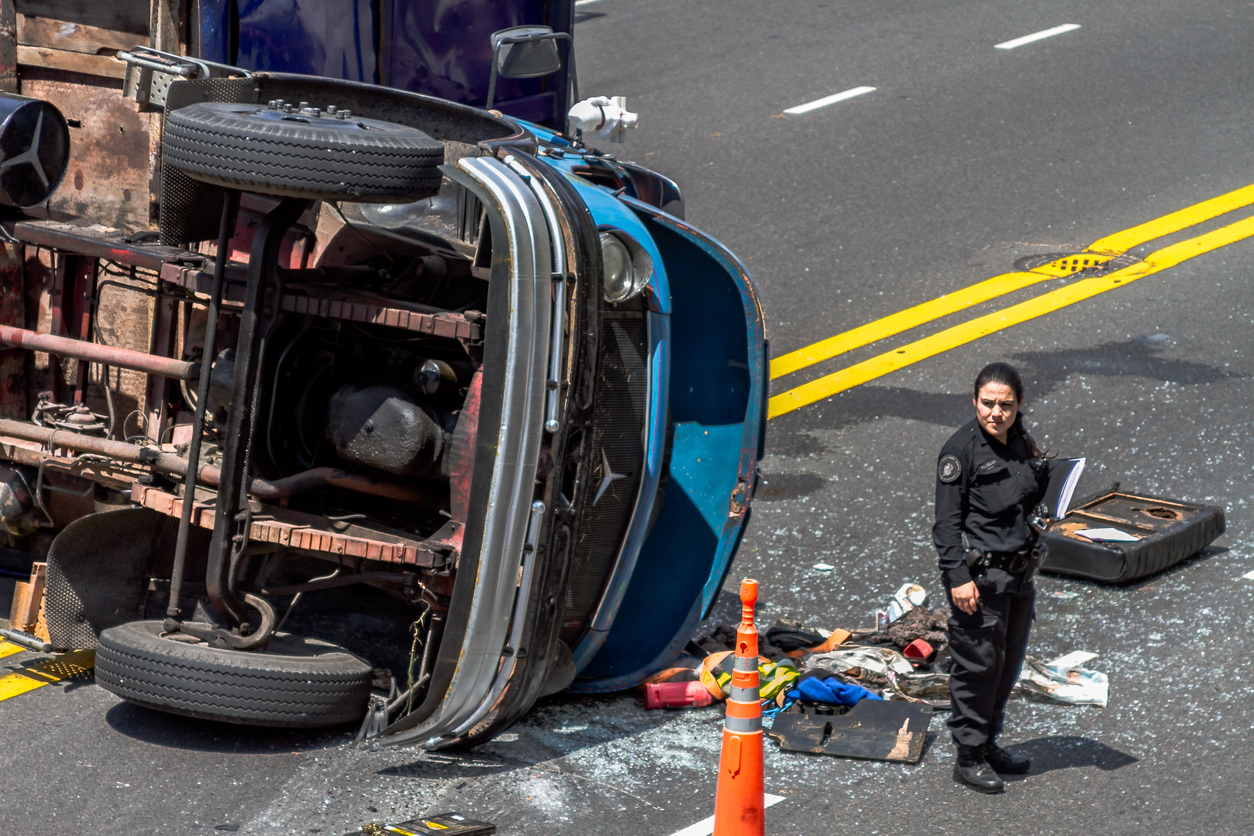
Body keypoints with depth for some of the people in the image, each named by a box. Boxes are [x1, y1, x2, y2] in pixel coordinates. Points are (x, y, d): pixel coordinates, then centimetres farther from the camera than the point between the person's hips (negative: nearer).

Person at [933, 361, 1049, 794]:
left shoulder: (1023, 444, 7)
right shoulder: (961, 449, -13)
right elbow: (947, 521, -13)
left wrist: (1046, 472, 2)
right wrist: (958, 577, -19)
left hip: (1019, 573, 7)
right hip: (980, 574, -7)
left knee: (1008, 664, 15)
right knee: (979, 665, -2)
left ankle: (988, 745, 30)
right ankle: (969, 757, 9)